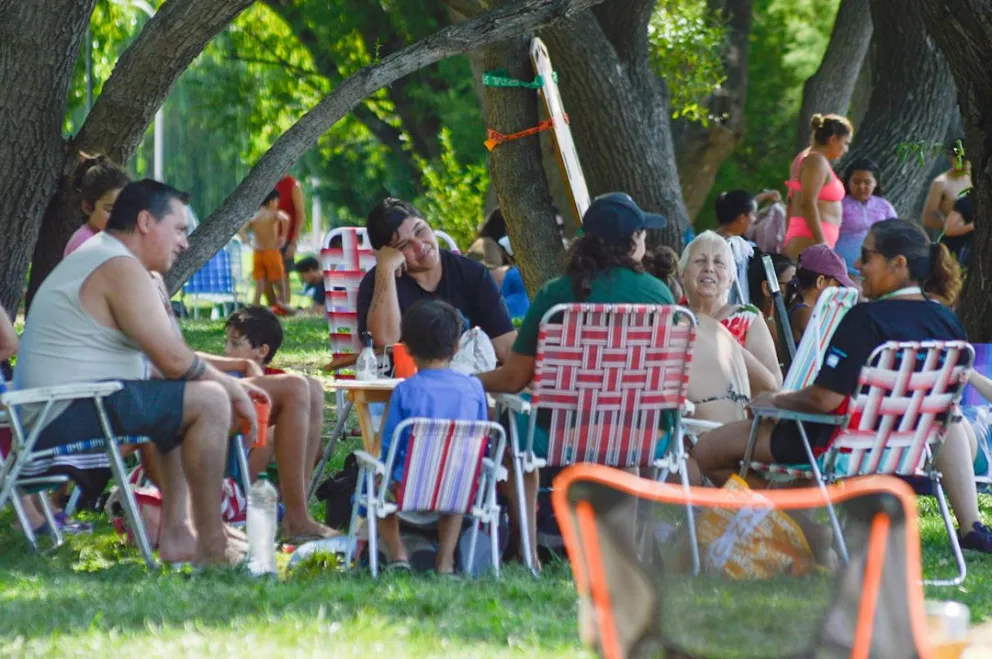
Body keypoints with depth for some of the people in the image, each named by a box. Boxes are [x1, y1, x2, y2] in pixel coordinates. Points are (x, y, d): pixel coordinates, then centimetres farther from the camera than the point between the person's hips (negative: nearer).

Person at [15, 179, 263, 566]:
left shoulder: (95, 258, 21)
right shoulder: (121, 268, -13)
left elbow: (166, 356, 24)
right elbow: (174, 361, -16)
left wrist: (230, 384, 15)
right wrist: (230, 387, 0)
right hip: (72, 414, -11)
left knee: (182, 403, 25)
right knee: (209, 401, -14)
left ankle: (177, 534, 16)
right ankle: (212, 545, -10)